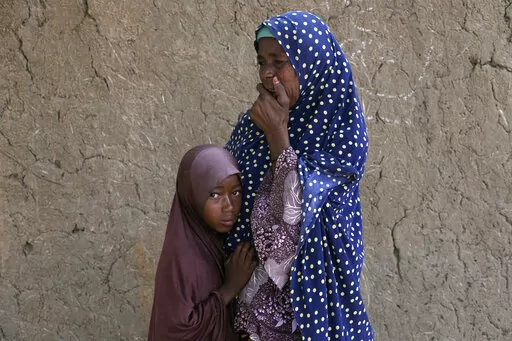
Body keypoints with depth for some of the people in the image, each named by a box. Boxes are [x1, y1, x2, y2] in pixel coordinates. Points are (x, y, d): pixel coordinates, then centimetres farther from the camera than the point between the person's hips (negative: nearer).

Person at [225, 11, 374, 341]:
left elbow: (299, 211, -21)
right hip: (253, 276, 4)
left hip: (313, 281, -3)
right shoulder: (253, 124, 0)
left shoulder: (343, 132, -12)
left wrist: (277, 132, -19)